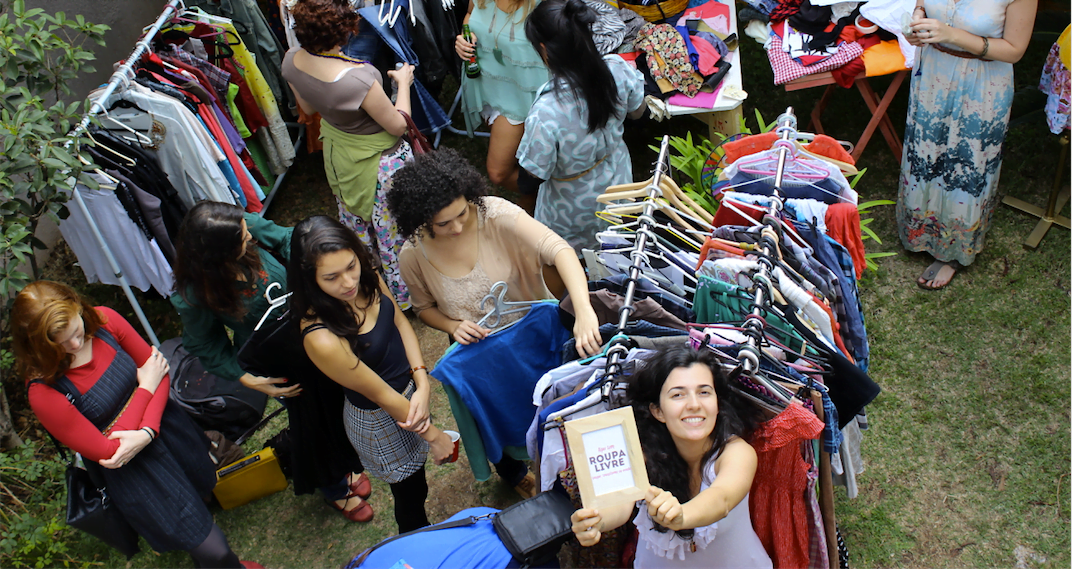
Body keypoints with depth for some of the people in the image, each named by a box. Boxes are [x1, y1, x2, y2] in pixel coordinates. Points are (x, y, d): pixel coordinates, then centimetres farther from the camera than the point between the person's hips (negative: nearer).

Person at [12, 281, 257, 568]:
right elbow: (106, 451, -20)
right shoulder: (43, 392, -27)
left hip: (162, 424, 5)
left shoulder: (104, 320, -16)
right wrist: (146, 388, -16)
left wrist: (146, 433, -20)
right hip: (126, 467, -4)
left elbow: (159, 370, -5)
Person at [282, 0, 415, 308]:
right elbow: (398, 125, -22)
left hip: (336, 152, 7)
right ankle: (404, 296, 38)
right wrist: (403, 82, -8)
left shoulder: (292, 61, -19)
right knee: (392, 228, 16)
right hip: (378, 160, -7)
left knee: (354, 219, 30)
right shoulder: (359, 80, -40)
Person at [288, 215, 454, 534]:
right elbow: (382, 395, -27)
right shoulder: (321, 338, -38)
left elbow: (400, 322, -5)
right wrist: (433, 435, -14)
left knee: (417, 476, 32)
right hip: (380, 421, -6)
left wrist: (422, 384, -19)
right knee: (409, 495, 21)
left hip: (410, 391, 6)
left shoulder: (367, 277, -20)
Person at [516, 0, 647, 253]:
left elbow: (531, 180, -26)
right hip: (618, 182, 5)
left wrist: (519, 183, -3)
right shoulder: (617, 68, -25)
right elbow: (638, 111, -2)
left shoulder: (545, 112, -41)